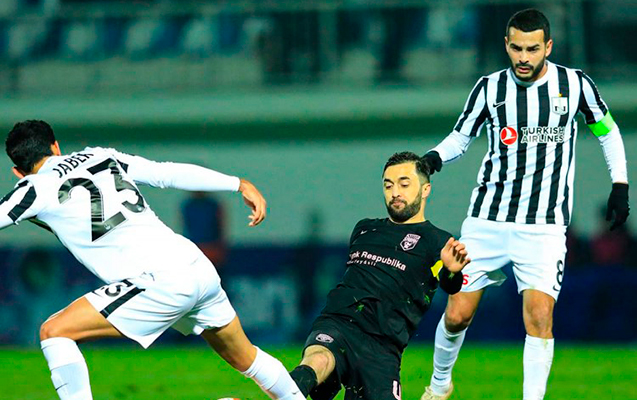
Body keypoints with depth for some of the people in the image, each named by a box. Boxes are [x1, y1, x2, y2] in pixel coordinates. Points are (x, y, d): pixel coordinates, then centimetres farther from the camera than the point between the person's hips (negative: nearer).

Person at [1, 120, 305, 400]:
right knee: (245, 358, 29)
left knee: (54, 332, -3)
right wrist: (239, 185, 18)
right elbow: (171, 173, 17)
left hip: (160, 282, -7)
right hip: (200, 269, 7)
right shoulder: (103, 157, 19)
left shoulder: (36, 189, 3)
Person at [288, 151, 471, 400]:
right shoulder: (364, 230, 27)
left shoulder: (436, 242, 9)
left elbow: (449, 286, -12)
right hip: (336, 324, 1)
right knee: (317, 361, -33)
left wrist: (452, 272, -33)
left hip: (383, 346, -1)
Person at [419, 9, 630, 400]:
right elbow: (461, 136, 13)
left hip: (545, 226, -1)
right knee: (457, 314, 2)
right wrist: (434, 158, -7)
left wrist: (620, 184, 8)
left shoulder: (575, 85, 1)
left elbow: (608, 130, 16)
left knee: (540, 317, -17)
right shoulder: (490, 88, 1)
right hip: (487, 220, 1)